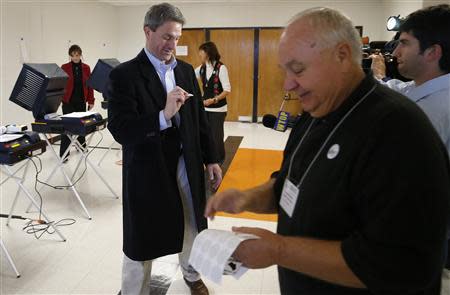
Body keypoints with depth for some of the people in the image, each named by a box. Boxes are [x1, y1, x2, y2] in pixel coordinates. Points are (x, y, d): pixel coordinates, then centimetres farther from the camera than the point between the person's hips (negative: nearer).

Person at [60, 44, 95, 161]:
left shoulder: (86, 68, 5)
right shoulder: (64, 67, -3)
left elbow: (90, 85, 5)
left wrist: (91, 101, 3)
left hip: (81, 101, 3)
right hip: (68, 101, -3)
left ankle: (81, 145, 34)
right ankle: (64, 153, 1)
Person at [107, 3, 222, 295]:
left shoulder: (186, 70, 6)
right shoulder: (124, 74, -11)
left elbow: (200, 118, 10)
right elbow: (120, 130, -19)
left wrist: (211, 158, 8)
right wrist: (163, 115, -32)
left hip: (187, 165, 6)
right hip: (148, 171, -5)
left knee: (192, 225, 22)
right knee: (142, 239, 9)